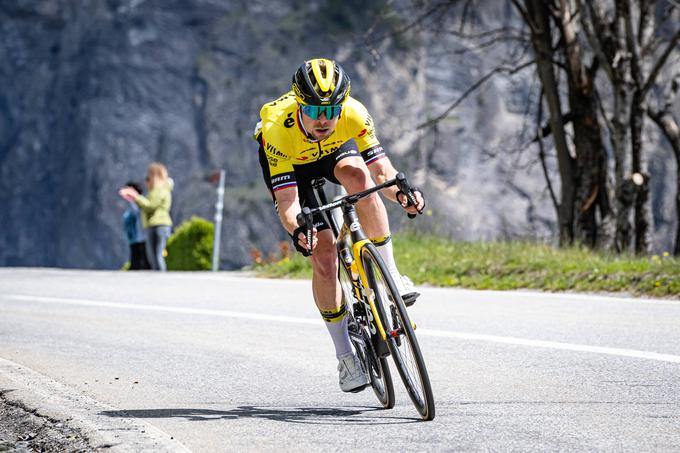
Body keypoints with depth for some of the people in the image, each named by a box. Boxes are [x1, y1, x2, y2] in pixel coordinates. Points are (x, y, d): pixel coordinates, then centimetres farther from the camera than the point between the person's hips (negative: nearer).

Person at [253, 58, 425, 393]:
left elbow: (381, 169, -32)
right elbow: (286, 199, -40)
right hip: (288, 163, -1)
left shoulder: (353, 114, -35)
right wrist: (297, 229, -60)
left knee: (358, 176, -36)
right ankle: (345, 357, -1)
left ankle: (390, 274, -22)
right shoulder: (279, 129, -40)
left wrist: (403, 193, -53)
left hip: (334, 150, 1)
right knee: (323, 254, -13)